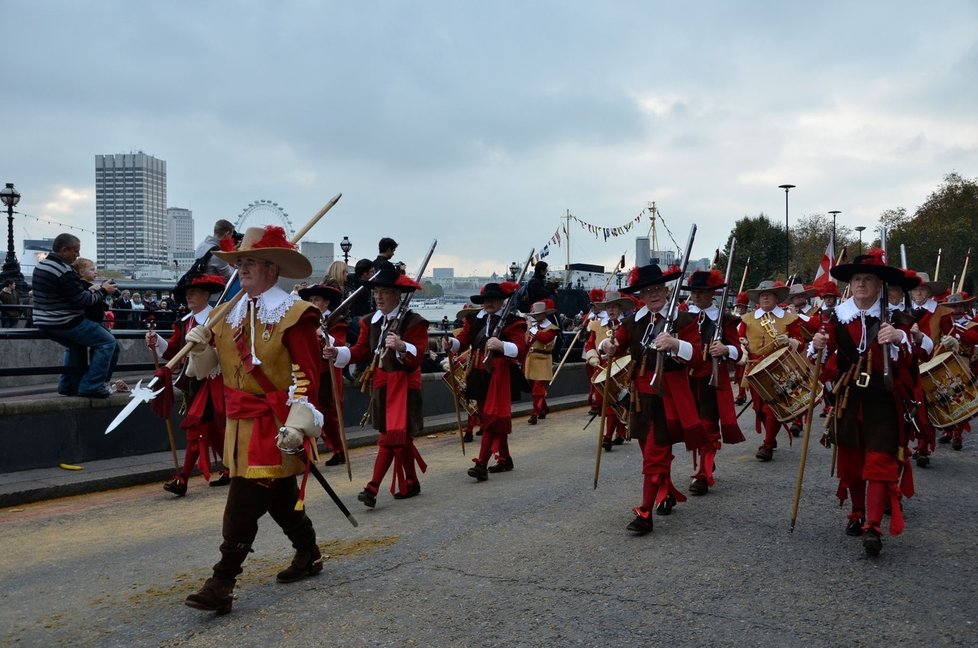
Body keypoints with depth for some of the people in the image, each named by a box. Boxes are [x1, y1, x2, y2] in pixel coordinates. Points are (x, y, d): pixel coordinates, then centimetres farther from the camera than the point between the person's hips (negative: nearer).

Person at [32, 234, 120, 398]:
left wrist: (92, 290, 14)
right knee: (108, 342, -4)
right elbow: (81, 301, -17)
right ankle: (91, 386, -7)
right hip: (65, 323, -10)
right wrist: (103, 291, -3)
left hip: (43, 322, 10)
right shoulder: (64, 271, -20)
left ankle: (69, 385, 29)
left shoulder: (40, 265, 11)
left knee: (77, 345, 32)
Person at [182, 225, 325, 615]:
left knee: (244, 506, -8)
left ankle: (221, 585, 0)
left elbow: (306, 375, -16)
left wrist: (297, 424, -24)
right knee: (280, 497, 19)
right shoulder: (232, 315, 11)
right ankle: (308, 554, 37)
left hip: (273, 427, -8)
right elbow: (209, 366, 16)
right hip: (242, 424, 8)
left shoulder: (294, 315, -12)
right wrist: (200, 346, -5)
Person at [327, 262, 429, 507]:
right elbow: (361, 350, 7)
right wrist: (337, 352, -9)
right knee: (400, 437, 15)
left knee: (391, 436, -11)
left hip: (403, 385, -6)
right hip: (380, 384, 6)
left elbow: (418, 355, -19)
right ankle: (410, 484, 26)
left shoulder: (414, 321, -11)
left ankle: (373, 488, -11)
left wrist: (402, 346, -38)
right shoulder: (372, 321, 8)